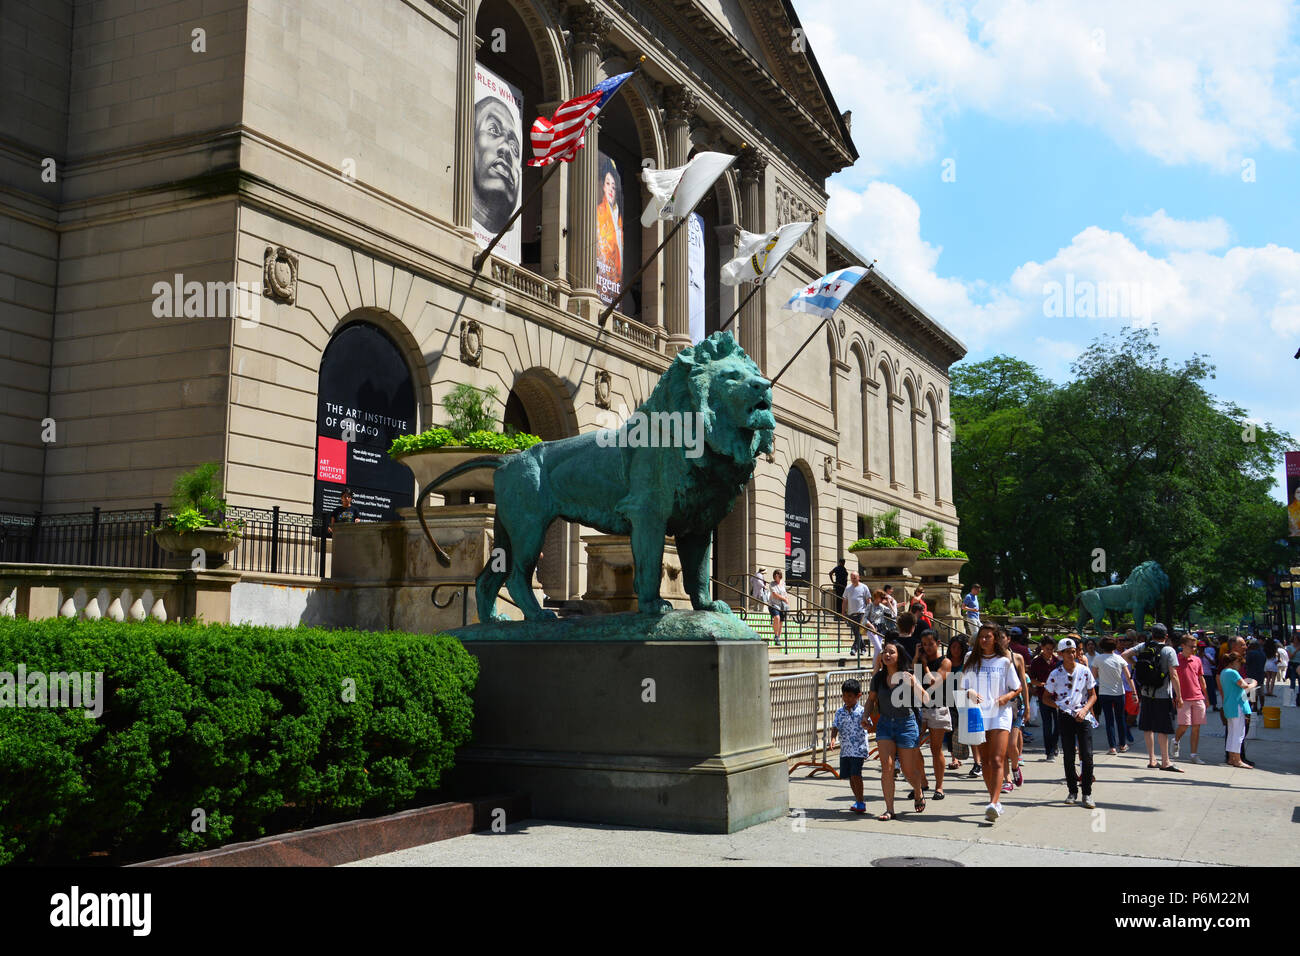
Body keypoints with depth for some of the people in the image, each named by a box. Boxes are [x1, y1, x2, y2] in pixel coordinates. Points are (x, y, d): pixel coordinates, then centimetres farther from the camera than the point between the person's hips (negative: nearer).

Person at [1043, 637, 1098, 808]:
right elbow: (1046, 698, 10)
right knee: (1068, 756, 2)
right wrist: (1059, 706, -6)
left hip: (1083, 717, 0)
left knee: (1087, 755, -8)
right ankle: (1072, 791, 15)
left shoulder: (1084, 671, 3)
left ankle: (1087, 793, 1)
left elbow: (1093, 695, 8)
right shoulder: (1055, 674, 2)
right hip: (1065, 717, 0)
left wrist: (1084, 710, -8)